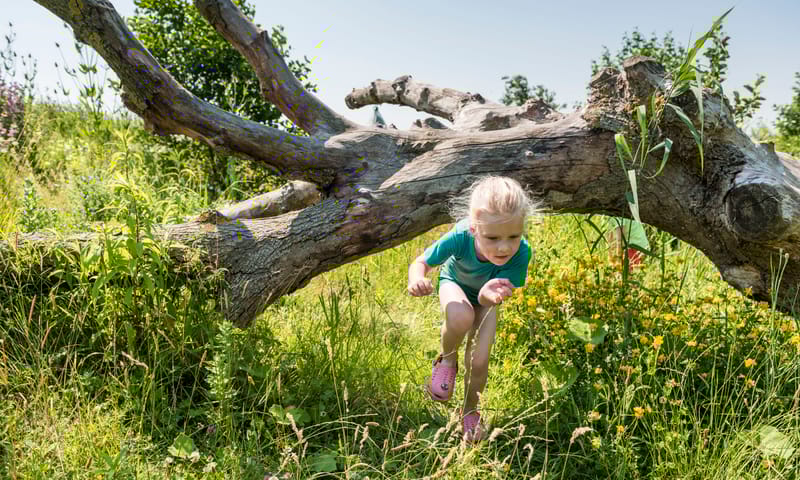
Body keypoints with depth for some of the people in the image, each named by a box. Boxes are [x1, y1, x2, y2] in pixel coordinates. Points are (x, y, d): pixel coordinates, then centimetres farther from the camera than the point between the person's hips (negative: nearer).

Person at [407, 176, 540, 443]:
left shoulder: (521, 253, -38)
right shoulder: (460, 237, -40)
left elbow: (486, 301, -38)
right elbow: (421, 263, -26)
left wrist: (489, 294, -63)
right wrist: (417, 280, -50)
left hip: (483, 296, 2)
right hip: (454, 283, -1)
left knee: (478, 362, -3)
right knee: (462, 317, -37)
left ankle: (470, 412, 31)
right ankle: (447, 360, -1)